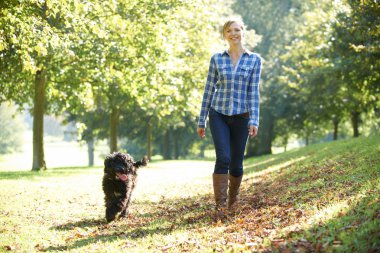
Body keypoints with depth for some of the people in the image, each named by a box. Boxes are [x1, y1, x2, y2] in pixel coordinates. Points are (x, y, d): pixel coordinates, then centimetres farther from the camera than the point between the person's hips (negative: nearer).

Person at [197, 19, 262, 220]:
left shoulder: (254, 59, 2)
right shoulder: (217, 59, 4)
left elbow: (254, 91, -3)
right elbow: (209, 90, 6)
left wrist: (254, 120, -12)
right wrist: (201, 121, 6)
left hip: (241, 116, 0)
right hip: (219, 114, 0)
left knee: (236, 163, 6)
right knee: (223, 158, -17)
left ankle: (233, 197, 33)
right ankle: (220, 205, -13)